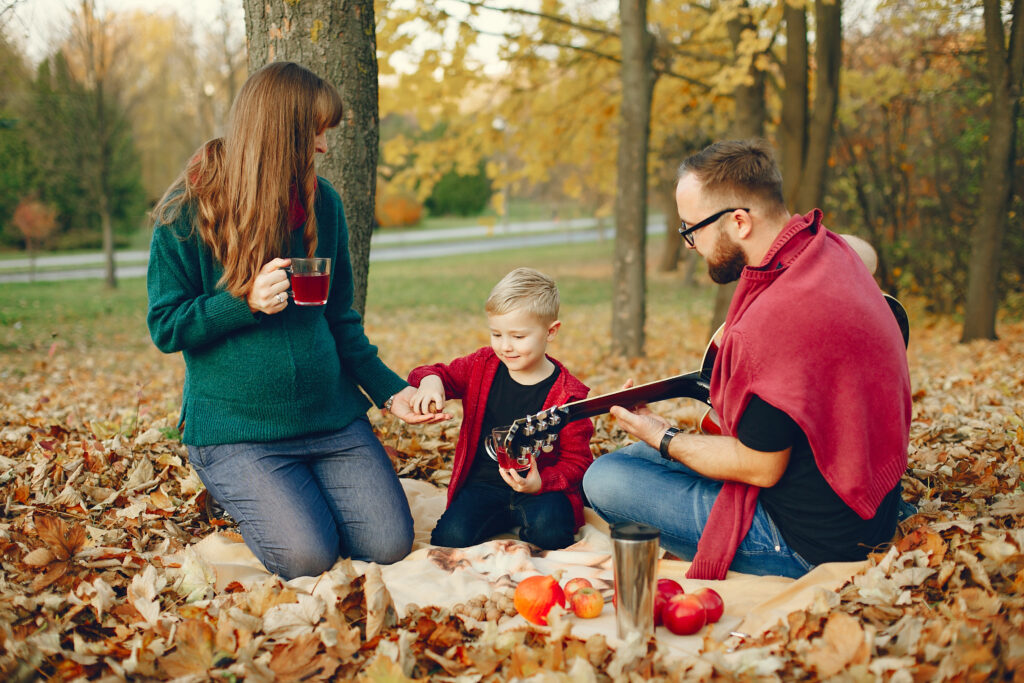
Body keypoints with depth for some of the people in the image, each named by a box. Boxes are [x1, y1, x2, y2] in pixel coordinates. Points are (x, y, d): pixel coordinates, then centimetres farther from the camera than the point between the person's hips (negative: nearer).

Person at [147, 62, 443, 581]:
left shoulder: (321, 203, 6)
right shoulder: (186, 212, -7)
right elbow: (165, 328, -6)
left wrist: (389, 391, 3)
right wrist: (247, 303, -21)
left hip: (331, 415, 4)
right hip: (234, 426, -4)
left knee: (389, 545, -8)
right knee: (306, 558, -19)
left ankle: (293, 495, 19)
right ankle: (252, 499, 13)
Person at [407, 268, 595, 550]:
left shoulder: (568, 395, -9)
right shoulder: (482, 365, 2)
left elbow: (576, 461, -6)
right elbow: (444, 374, 12)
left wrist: (540, 483, -25)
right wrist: (430, 380, -15)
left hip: (541, 487, -3)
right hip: (483, 483, 3)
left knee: (549, 530, -33)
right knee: (450, 538, -21)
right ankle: (508, 520, 7)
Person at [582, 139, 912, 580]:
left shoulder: (773, 321, -33)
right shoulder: (831, 249, -3)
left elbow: (759, 469, -23)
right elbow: (866, 251, 26)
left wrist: (663, 439, -6)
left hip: (810, 543, -10)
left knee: (603, 480, -7)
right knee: (632, 454, 19)